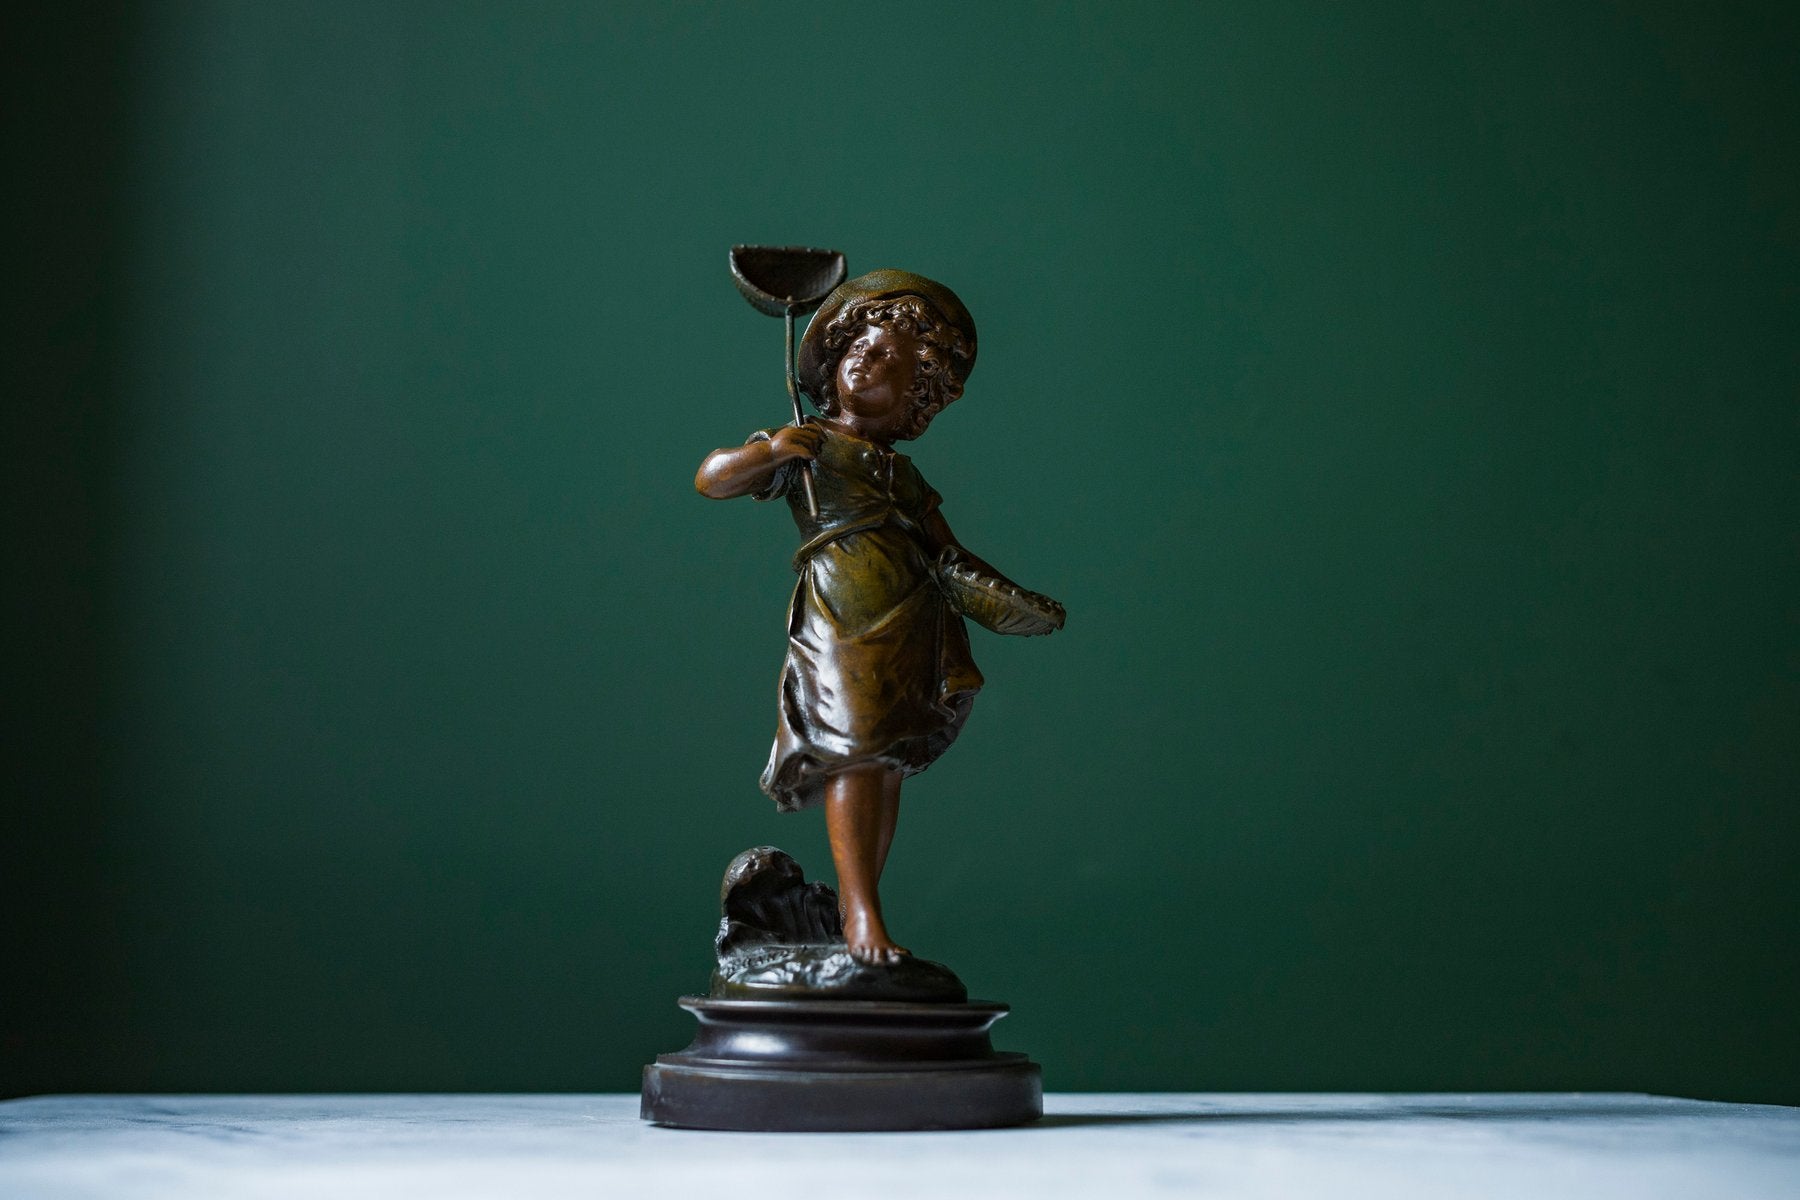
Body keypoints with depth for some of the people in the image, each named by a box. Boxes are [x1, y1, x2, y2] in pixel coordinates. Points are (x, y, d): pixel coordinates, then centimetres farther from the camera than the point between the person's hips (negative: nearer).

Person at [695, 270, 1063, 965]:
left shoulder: (906, 476, 29)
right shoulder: (804, 446, 14)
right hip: (842, 617, -5)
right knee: (857, 752, -16)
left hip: (917, 621, 6)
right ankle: (860, 912, -17)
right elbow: (711, 481, 3)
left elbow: (951, 557, 29)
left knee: (890, 765, 1)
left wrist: (1017, 600, 17)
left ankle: (858, 903, 6)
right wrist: (768, 451, -15)